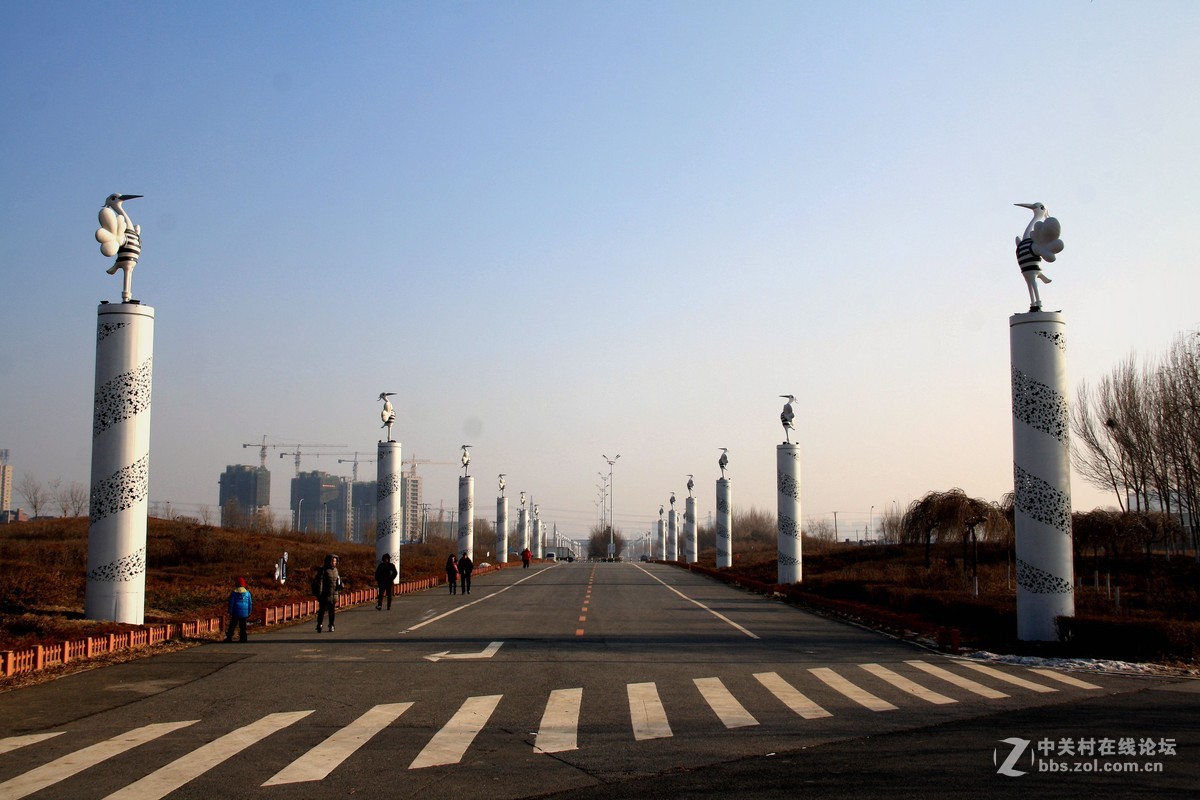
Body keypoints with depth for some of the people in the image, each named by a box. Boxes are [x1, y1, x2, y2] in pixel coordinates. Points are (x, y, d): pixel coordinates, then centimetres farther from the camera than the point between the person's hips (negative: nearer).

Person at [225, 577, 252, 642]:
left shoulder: (234, 593, -3)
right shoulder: (247, 593, 3)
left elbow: (231, 603, -2)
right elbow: (250, 603, 8)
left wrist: (230, 612, 3)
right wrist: (249, 613, 16)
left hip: (236, 612, -2)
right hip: (244, 613, 2)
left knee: (232, 625, 5)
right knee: (242, 626, 6)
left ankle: (229, 637, 4)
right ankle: (242, 637, 4)